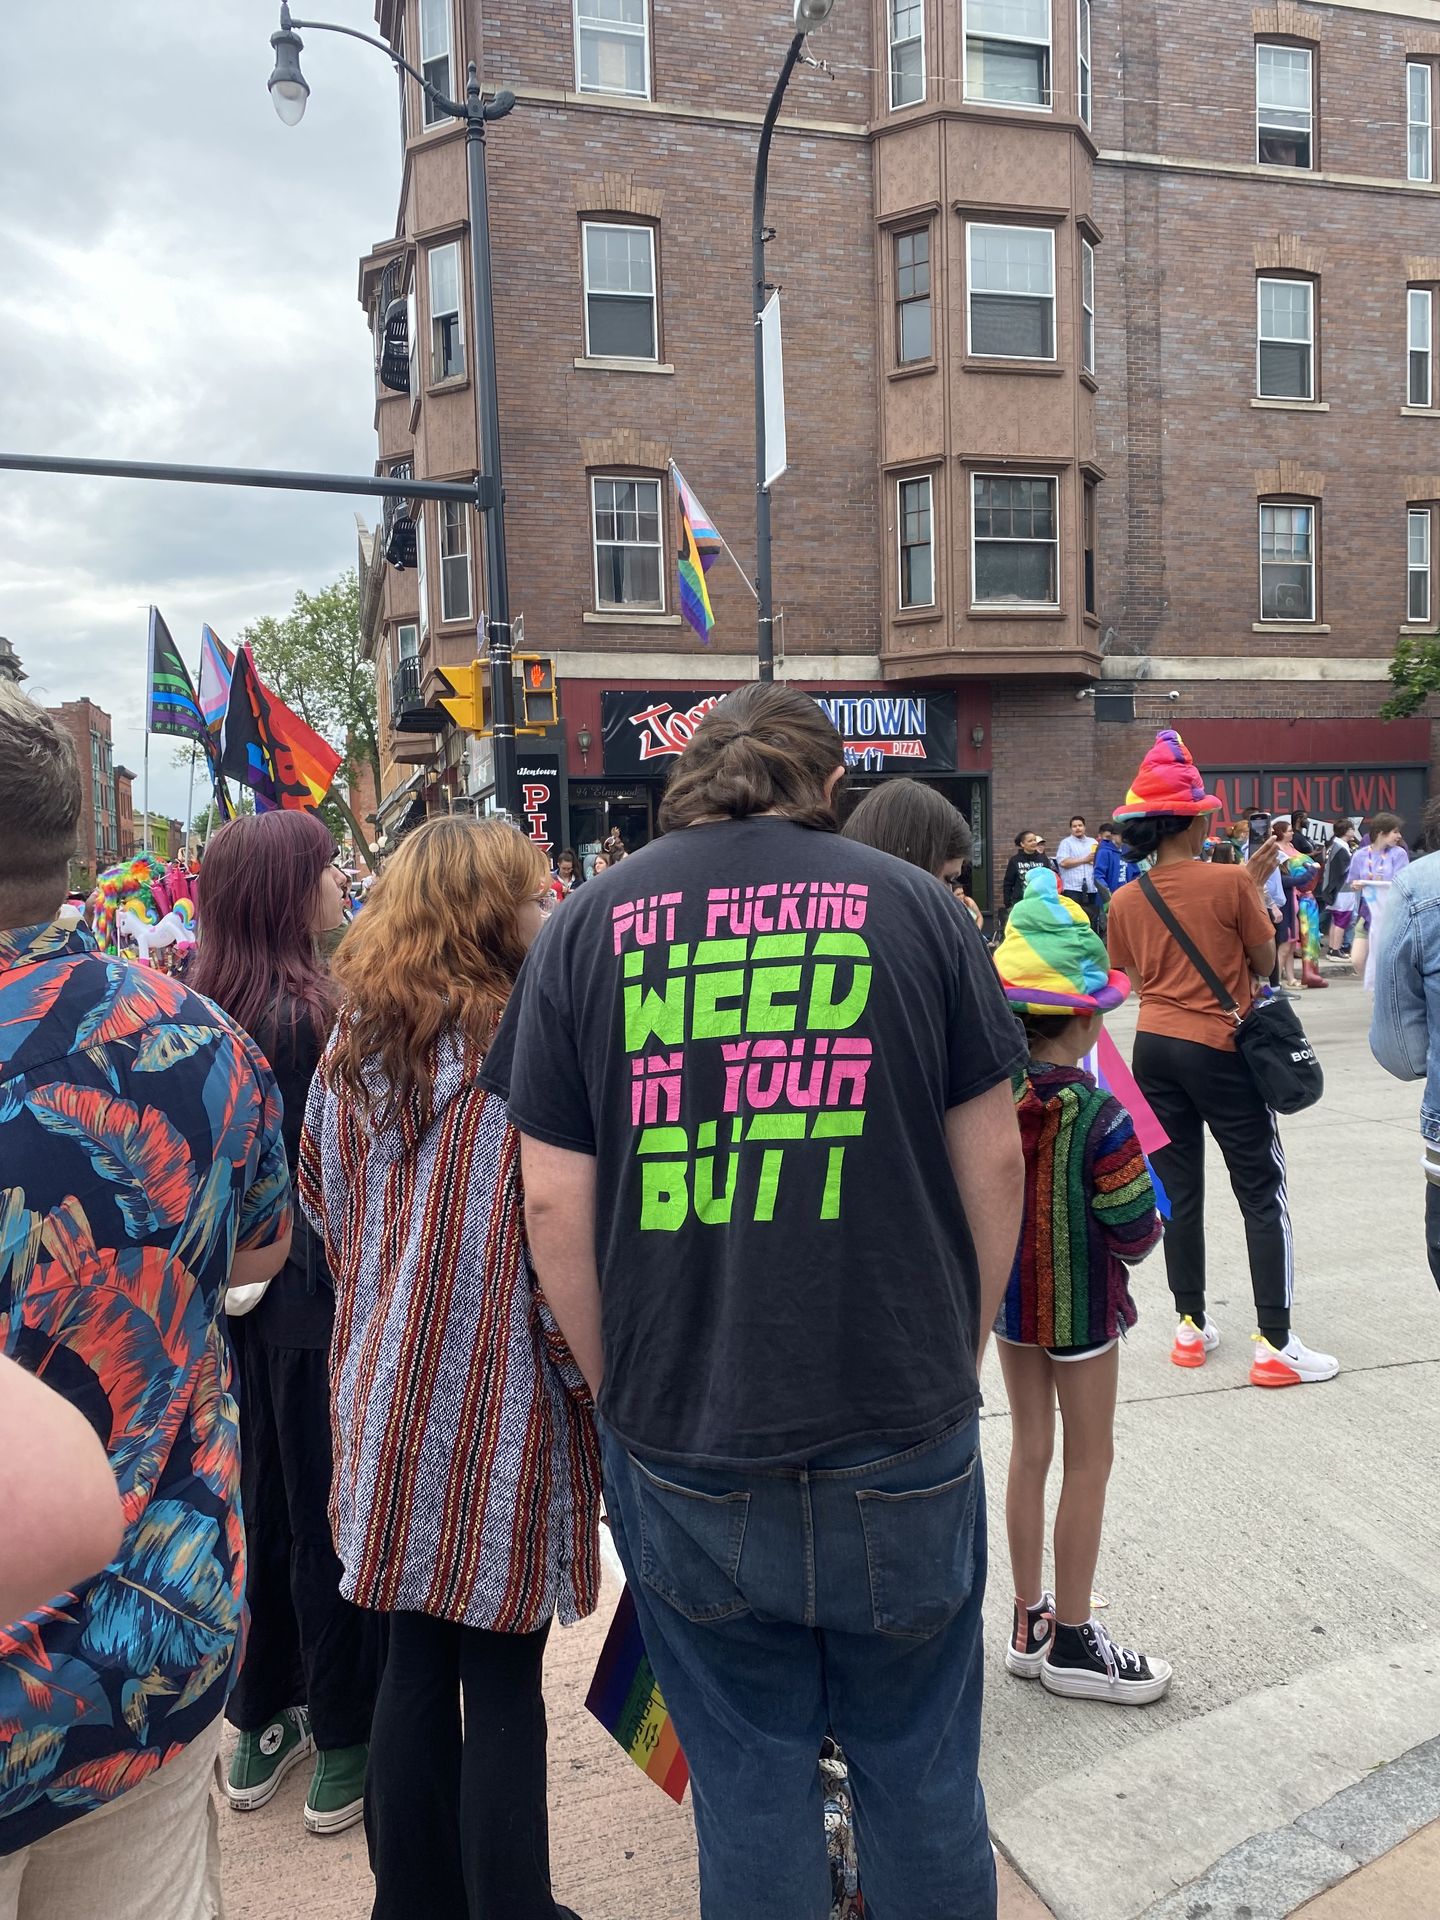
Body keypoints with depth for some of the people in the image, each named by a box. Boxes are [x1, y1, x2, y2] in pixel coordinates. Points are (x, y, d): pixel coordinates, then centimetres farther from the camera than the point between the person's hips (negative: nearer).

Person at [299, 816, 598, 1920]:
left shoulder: (354, 1045, 4)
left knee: (415, 1660, 18)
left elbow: (325, 1209, 13)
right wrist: (595, 1377, -3)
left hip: (387, 1391, 6)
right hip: (505, 1401, -6)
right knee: (502, 1674, 8)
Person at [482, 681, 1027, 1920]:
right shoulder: (914, 904, -2)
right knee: (920, 1772, 19)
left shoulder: (588, 925, -1)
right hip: (903, 1438, 0)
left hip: (683, 1443, 1)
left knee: (749, 1784, 18)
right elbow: (993, 1163, 0)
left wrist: (624, 1394, 8)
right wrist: (957, 1358, 12)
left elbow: (554, 1201, -4)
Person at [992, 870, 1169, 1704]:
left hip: (1006, 1293, 6)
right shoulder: (1098, 1117, -25)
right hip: (1079, 1307, -5)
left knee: (1030, 1451, 19)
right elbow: (1134, 1234, -19)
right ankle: (1073, 1643, 25)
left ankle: (1029, 1624, 33)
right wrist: (1152, 1208, 2)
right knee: (1089, 1463, 12)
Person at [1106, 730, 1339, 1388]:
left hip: (1155, 1049, 5)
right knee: (1262, 1193, 4)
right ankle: (1274, 1342, 4)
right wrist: (1256, 886, 7)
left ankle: (1192, 1327, 19)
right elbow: (1265, 961, -2)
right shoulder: (1230, 882, -13)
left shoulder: (1126, 900, 1)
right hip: (1220, 1050, -5)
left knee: (1179, 1191, 12)